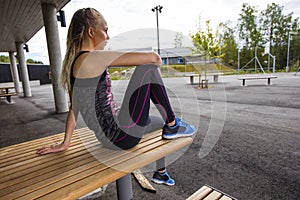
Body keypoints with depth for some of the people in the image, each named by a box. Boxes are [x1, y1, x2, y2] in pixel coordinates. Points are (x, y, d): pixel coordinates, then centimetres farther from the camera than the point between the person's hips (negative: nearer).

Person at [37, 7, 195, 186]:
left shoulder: (75, 62, 11)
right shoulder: (92, 58, -17)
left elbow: (74, 108, 14)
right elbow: (152, 57, -18)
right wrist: (154, 63, 5)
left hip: (110, 136, 9)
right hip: (121, 136, -9)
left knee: (162, 121, 30)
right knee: (149, 68, -9)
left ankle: (160, 173, 47)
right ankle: (173, 125, 5)